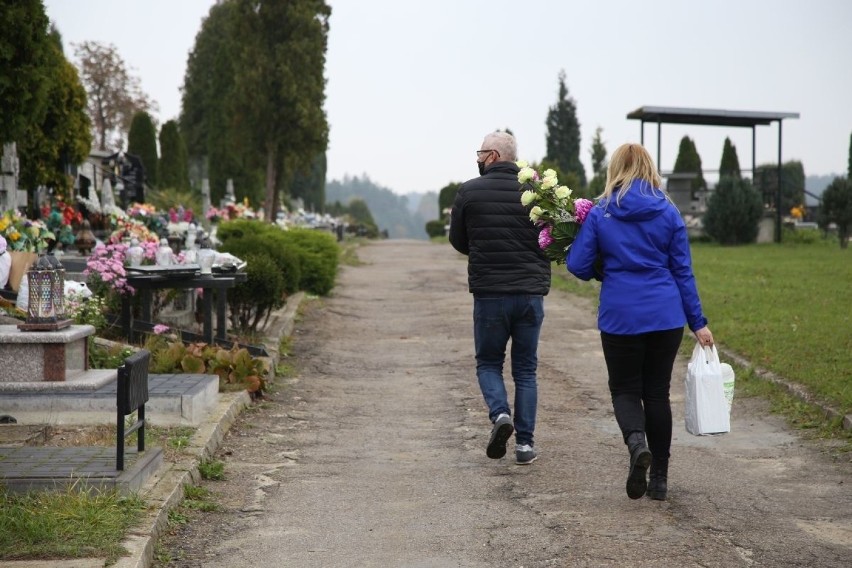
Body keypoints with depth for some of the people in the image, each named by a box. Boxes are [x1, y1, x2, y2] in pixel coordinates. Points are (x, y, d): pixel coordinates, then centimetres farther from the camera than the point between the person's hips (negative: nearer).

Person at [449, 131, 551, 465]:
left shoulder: (470, 191, -4)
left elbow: (457, 241, 6)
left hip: (489, 293, -2)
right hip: (531, 292, 2)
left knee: (488, 362, 15)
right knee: (525, 369, 12)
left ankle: (500, 414, -11)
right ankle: (525, 443, 8)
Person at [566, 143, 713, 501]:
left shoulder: (600, 213, -3)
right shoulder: (668, 212, 2)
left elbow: (578, 265, -4)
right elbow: (683, 271, 4)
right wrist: (698, 322, 8)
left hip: (620, 316, -2)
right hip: (666, 315, 2)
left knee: (624, 389, 11)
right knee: (657, 391, 12)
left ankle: (636, 441, -20)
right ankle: (659, 479, 15)